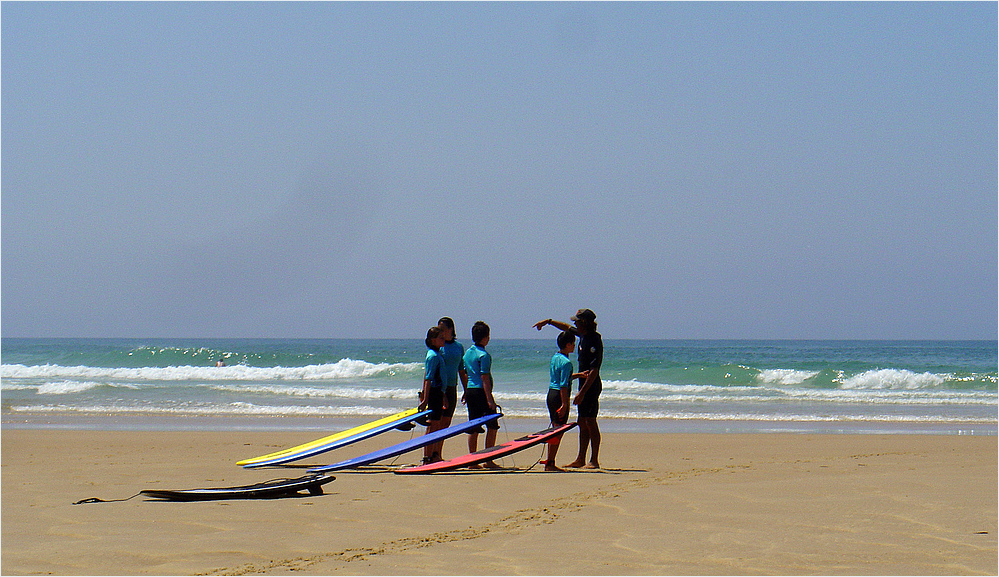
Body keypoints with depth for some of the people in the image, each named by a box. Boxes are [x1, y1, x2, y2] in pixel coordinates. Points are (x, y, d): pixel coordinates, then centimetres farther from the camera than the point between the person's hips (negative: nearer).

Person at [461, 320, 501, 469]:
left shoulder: (468, 353, 12)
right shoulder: (483, 355, -12)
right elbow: (485, 378, -16)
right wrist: (489, 399, -17)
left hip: (470, 390, 8)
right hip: (481, 391, -8)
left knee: (473, 428, 10)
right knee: (492, 426, 1)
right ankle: (488, 460, -1)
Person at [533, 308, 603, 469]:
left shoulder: (594, 341, -20)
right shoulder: (583, 334, 8)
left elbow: (594, 371, -24)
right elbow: (567, 328, 31)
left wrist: (582, 392, -25)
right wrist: (548, 322, 35)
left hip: (591, 386, -10)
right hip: (584, 384, 10)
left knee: (590, 422, -9)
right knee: (582, 423, 11)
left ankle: (594, 461, -7)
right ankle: (580, 459, 14)